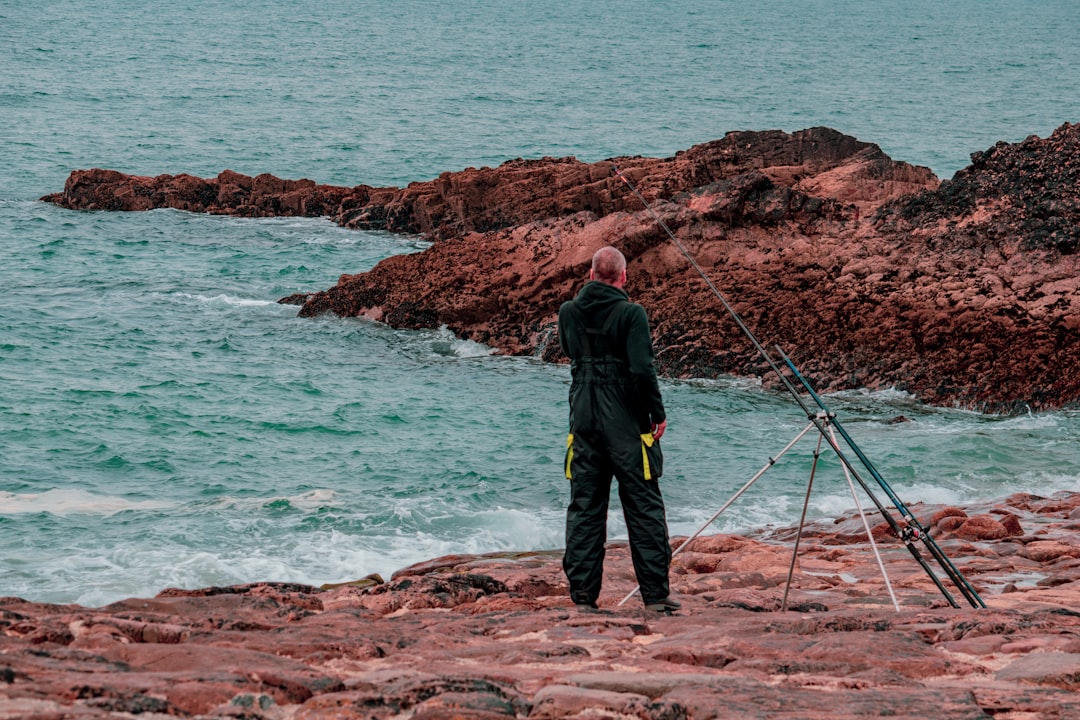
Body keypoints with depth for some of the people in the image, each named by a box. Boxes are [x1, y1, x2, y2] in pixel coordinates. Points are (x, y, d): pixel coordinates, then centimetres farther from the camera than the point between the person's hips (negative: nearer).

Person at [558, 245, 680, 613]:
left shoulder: (569, 313, 3)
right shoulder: (630, 313, -12)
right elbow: (642, 369, -18)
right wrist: (658, 413, -7)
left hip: (583, 424, 4)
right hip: (627, 426, -4)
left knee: (584, 508, 8)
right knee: (644, 507, 2)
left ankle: (583, 594, 6)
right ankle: (656, 593, 1)